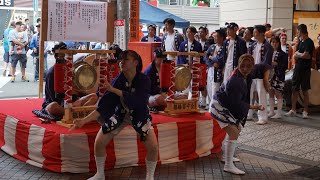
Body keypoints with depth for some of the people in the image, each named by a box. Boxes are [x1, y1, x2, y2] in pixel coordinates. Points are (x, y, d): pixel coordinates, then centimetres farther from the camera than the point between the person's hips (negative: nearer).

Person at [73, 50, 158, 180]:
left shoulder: (144, 80, -24)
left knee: (153, 147, -16)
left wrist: (113, 90, -37)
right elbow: (104, 105, -21)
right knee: (99, 143, -4)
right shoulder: (117, 81, -19)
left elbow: (137, 101, -39)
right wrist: (84, 120, -31)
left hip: (139, 116, -2)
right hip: (119, 114, 2)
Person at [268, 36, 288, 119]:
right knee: (270, 93, 9)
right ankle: (271, 111, 19)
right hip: (269, 75, 4)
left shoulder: (282, 54, -1)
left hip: (278, 76, -4)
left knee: (278, 94, -2)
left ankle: (278, 113, 4)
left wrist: (276, 64, -15)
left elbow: (285, 66, -4)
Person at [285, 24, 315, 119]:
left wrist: (298, 54, -2)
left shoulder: (309, 42, -10)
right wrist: (302, 55, -8)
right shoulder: (300, 42, 14)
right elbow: (295, 56, 10)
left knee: (305, 91, 0)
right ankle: (293, 110, 14)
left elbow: (305, 55, -19)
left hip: (305, 70, -7)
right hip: (297, 68, 7)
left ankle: (305, 111, 8)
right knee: (295, 90, 7)